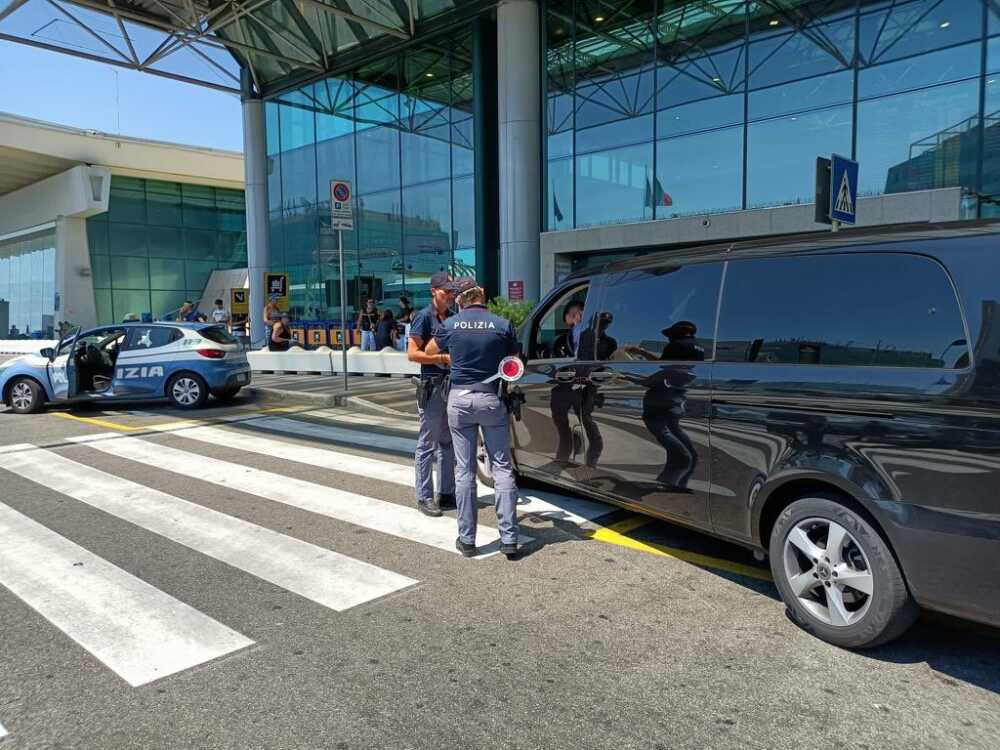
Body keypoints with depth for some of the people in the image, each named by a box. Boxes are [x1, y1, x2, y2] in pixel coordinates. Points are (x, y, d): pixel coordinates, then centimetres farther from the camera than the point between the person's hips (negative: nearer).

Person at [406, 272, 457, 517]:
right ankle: (424, 498, 6)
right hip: (432, 385, -7)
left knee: (448, 443, 13)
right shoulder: (424, 316, -7)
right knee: (427, 444, -1)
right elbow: (412, 353, -13)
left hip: (453, 384, 7)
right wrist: (444, 358, -19)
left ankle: (446, 493, 23)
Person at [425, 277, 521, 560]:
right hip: (492, 400, -1)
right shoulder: (503, 325, -4)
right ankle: (509, 539, 5)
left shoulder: (450, 325, 0)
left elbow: (430, 350, 18)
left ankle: (466, 539, 13)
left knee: (464, 470, 7)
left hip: (460, 400, 1)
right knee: (503, 468, 6)